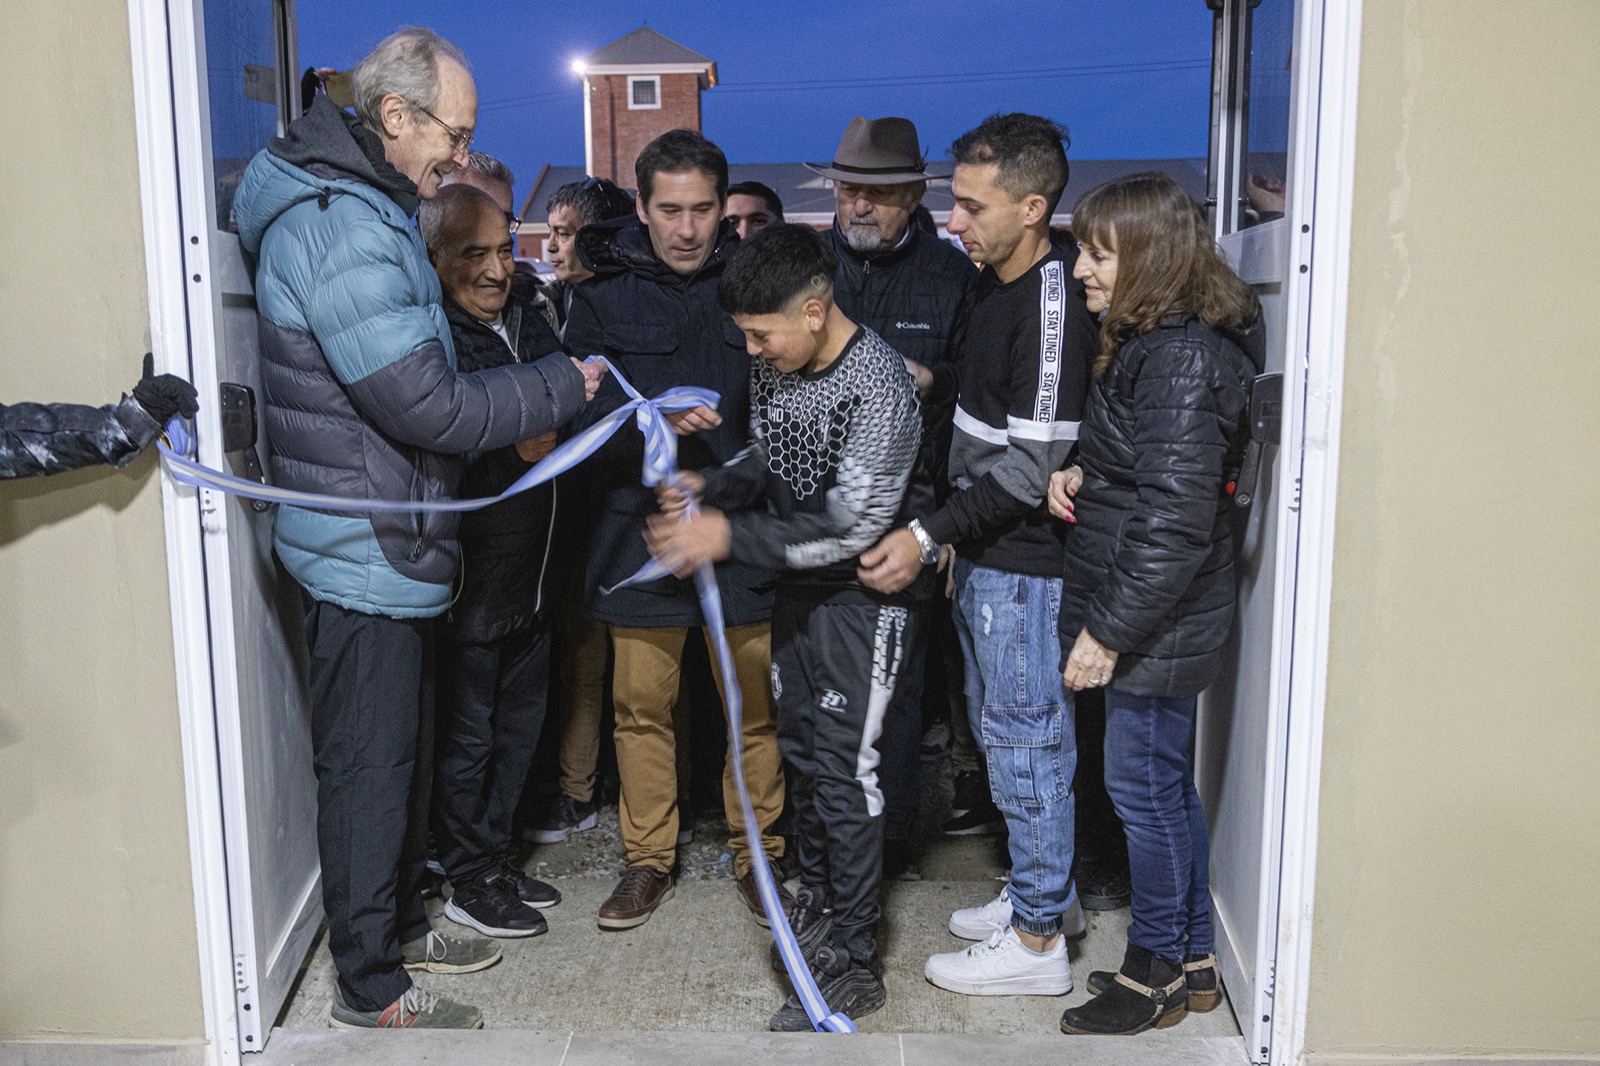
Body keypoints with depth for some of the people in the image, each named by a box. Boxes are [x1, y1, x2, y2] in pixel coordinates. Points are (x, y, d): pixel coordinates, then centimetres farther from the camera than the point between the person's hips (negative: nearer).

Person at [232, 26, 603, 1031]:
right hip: (364, 549, -10)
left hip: (393, 543, 10)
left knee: (406, 751, 21)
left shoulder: (370, 210, 13)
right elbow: (424, 405, -24)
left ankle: (400, 922, 39)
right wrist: (562, 386, -13)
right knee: (369, 765, 3)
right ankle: (371, 986, 19)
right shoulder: (342, 228, -21)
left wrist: (520, 409, 7)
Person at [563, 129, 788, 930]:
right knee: (641, 704, 8)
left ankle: (756, 852, 27)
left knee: (756, 704, 8)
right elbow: (581, 411, -5)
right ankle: (648, 859, 26)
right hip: (642, 527, 0)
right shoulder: (605, 289, 1)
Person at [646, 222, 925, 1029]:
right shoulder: (773, 365, 0)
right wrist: (708, 487, -5)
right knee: (801, 751, 16)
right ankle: (818, 902, 35)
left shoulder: (877, 382, -24)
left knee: (844, 769, -5)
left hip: (863, 595, -8)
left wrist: (730, 536, -25)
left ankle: (853, 963, 7)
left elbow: (853, 522, -26)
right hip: (797, 586, 8)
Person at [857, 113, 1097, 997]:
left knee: (1026, 739, 1)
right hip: (982, 555, 10)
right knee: (998, 727, 19)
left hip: (1023, 563, -10)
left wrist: (928, 534, -26)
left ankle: (1037, 940, 15)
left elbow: (1031, 464, -24)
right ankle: (1048, 891, 35)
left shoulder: (1054, 304, -20)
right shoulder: (996, 284, 9)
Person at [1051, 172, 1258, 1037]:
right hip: (1153, 622, 10)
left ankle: (1156, 976, 22)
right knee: (1166, 787, 18)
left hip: (1156, 626, -10)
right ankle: (1191, 962, 33)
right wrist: (1083, 476, 3)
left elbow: (1176, 520, -25)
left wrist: (1107, 632, -21)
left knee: (1144, 790, 4)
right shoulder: (1148, 344, 10)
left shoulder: (1178, 360, -22)